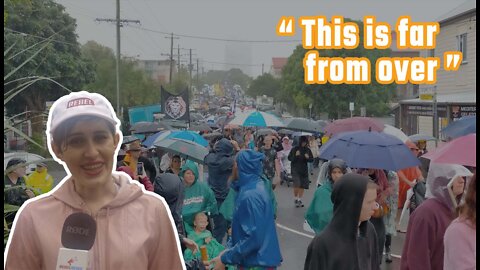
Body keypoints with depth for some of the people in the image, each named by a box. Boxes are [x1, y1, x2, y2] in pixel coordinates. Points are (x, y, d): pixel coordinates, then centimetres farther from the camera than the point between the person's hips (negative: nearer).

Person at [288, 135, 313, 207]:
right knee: (297, 185, -14)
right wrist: (295, 155, -20)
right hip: (295, 170, -3)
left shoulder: (307, 150, 4)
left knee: (302, 185, 7)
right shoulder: (294, 149, -4)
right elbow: (289, 158, -2)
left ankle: (299, 200, 23)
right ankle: (296, 199, 6)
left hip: (304, 170, 3)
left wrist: (308, 157, -14)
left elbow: (312, 159, 8)